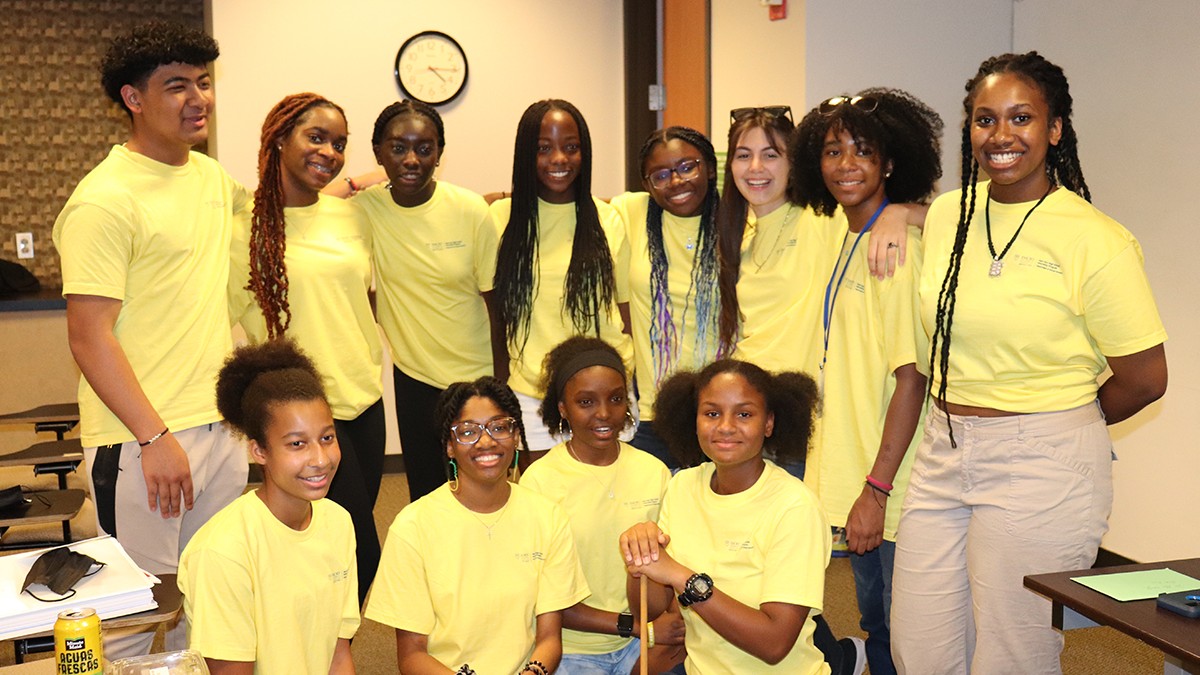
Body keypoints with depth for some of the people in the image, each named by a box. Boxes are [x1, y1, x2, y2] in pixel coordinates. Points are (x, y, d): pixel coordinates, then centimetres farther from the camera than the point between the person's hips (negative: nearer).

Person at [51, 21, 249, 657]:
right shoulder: (104, 200, -14)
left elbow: (252, 200, 36)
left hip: (221, 429, 8)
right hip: (142, 440, -7)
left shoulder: (210, 175, 10)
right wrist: (156, 438, -20)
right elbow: (89, 338, -17)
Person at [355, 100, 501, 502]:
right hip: (414, 378, 1)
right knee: (425, 495, 9)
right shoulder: (365, 209, -9)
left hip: (477, 377, -1)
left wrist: (502, 386, -5)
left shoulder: (470, 211, -12)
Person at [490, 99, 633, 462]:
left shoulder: (608, 221, 3)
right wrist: (499, 388, 5)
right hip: (530, 393, 0)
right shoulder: (503, 216, 2)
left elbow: (626, 313, 6)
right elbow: (496, 312, 7)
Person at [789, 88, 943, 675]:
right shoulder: (848, 241, 11)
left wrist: (877, 490, -20)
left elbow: (912, 377, -20)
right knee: (874, 622, 20)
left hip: (888, 484, -8)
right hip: (849, 470, 9)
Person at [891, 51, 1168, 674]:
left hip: (1042, 468, -5)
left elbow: (1144, 378, -6)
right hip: (943, 455, 6)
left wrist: (1060, 425, 6)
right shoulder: (946, 214, 5)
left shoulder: (1095, 241, -13)